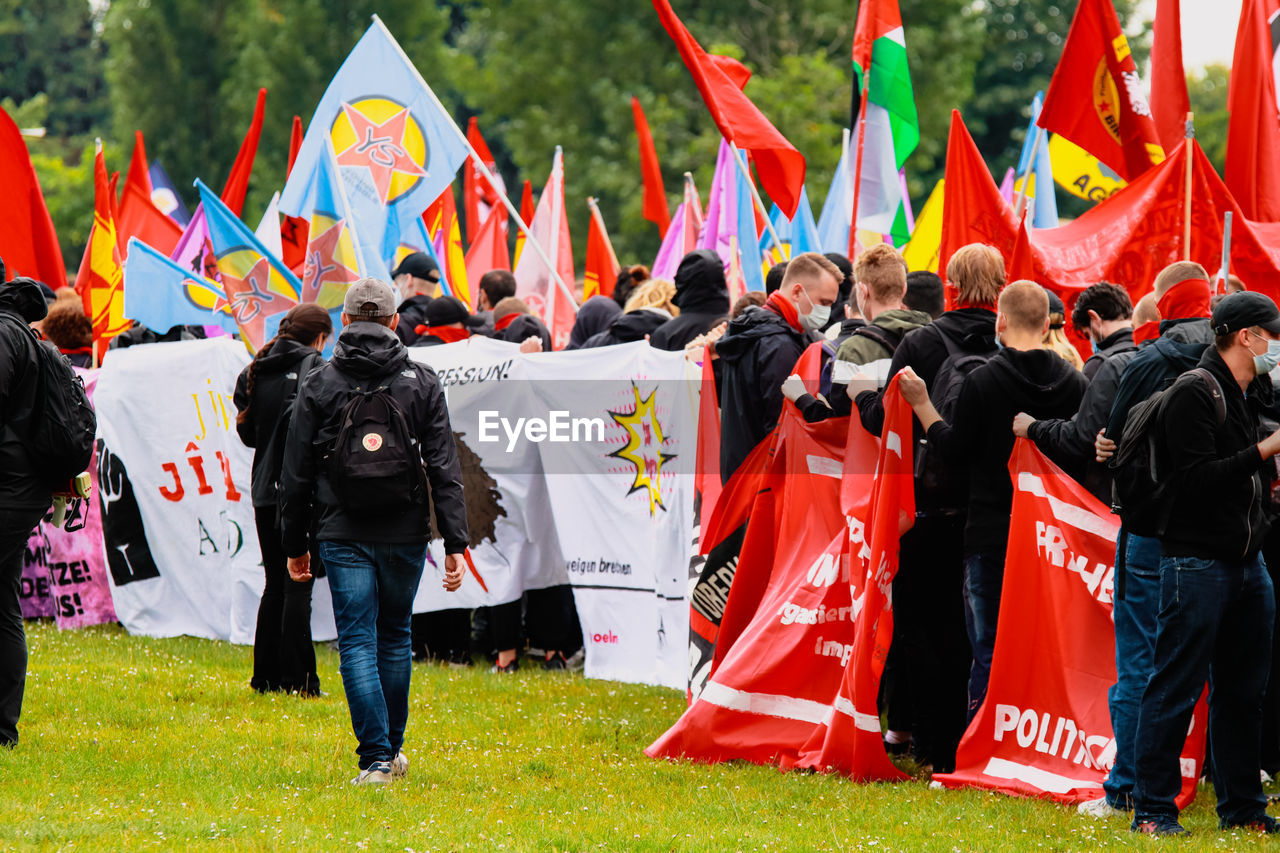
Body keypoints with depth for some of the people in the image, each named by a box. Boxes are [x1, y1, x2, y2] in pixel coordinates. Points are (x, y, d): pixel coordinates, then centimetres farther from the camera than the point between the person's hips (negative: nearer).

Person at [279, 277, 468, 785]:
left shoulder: (319, 387, 0)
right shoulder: (422, 384, 2)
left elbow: (296, 475, 3)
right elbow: (444, 470, -2)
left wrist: (295, 544, 12)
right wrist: (455, 544, -1)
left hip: (343, 535, -1)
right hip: (405, 534, 2)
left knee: (357, 642, -1)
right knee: (395, 638, 17)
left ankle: (375, 758, -10)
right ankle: (391, 748, 26)